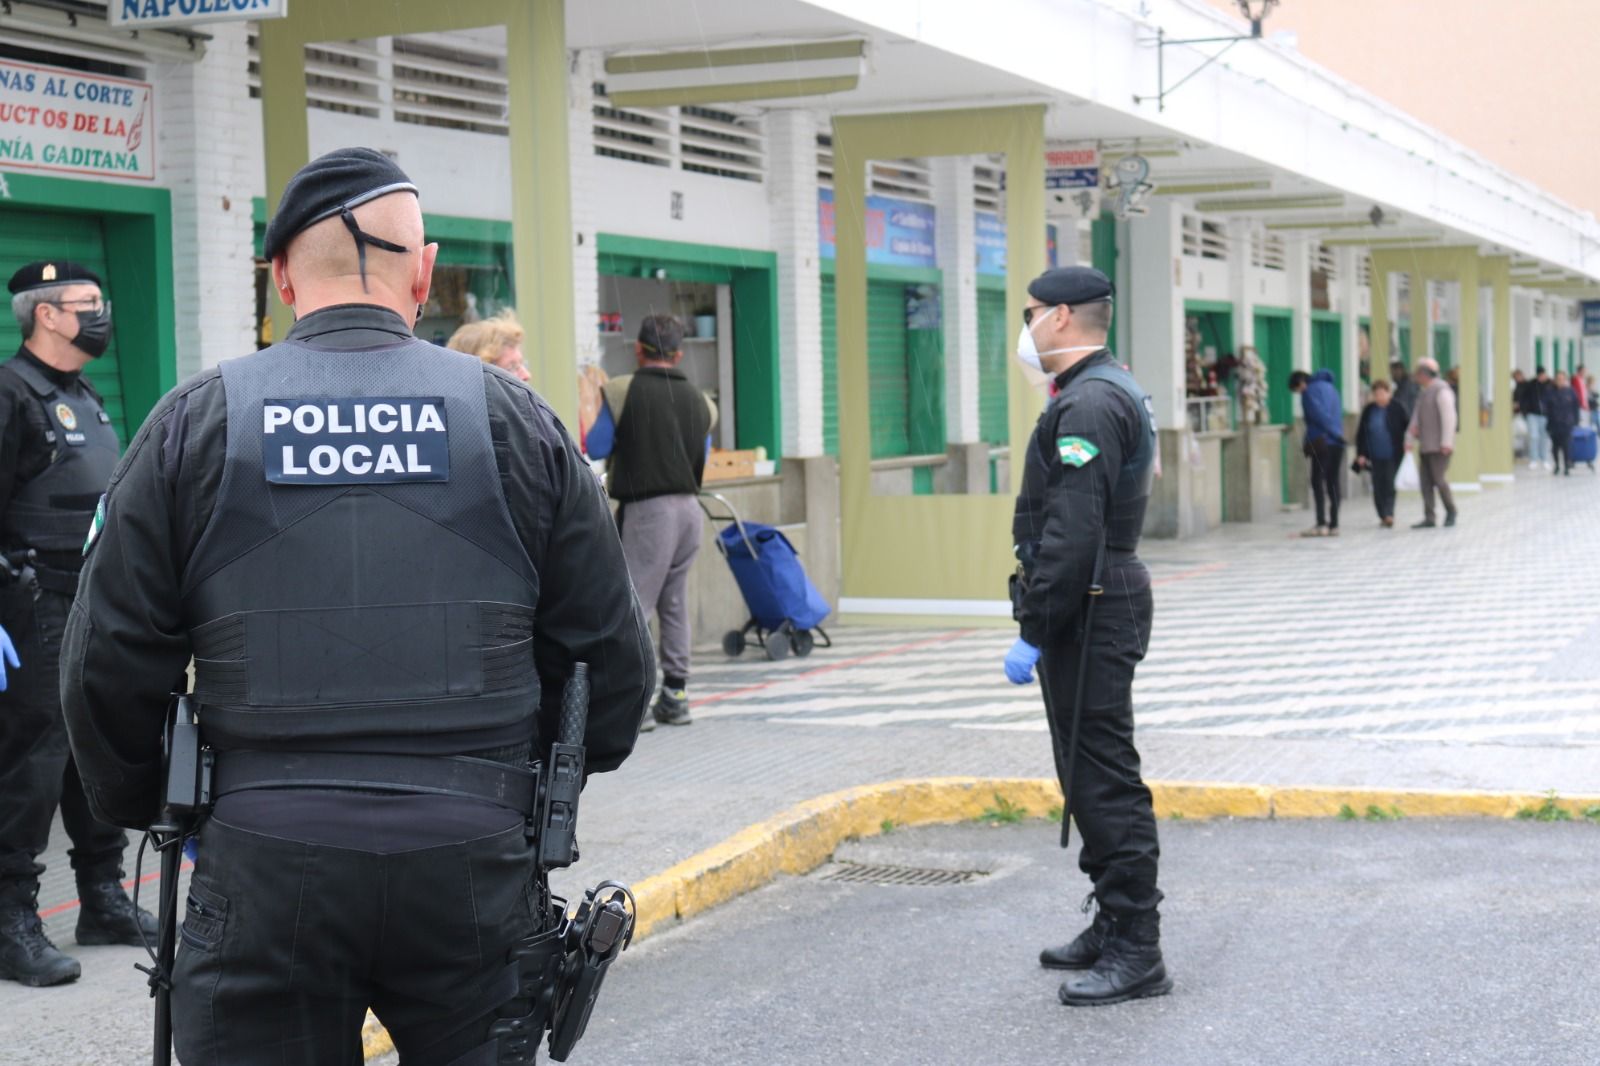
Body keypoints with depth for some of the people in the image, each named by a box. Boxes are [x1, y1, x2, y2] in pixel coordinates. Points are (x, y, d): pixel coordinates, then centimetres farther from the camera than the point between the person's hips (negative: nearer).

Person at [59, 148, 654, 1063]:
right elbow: (611, 652, 6)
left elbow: (108, 663, 2)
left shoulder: (196, 422, 1)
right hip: (472, 864, 1)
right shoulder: (514, 416, 3)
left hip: (264, 865, -1)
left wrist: (143, 804, 19)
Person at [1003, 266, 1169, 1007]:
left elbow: (1071, 536, -25)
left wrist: (1033, 633, -21)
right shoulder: (1109, 391, 17)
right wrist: (1043, 622, 22)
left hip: (1089, 613, -11)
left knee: (1104, 780, -7)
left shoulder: (1089, 404, -18)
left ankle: (1136, 954, -3)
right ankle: (1115, 925, 26)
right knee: (1093, 775, 17)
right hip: (1103, 604, 11)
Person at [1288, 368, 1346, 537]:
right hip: (1337, 442, 7)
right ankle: (1334, 525, 7)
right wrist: (1338, 433, 11)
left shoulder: (1309, 392, -4)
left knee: (1318, 481, -6)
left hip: (1321, 442, -7)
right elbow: (1337, 415, 18)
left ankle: (1321, 524, -14)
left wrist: (1336, 433, -9)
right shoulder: (1330, 387, 20)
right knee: (1333, 482, 8)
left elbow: (1319, 415, -13)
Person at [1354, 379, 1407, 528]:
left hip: (1392, 455, -3)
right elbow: (1361, 433, 8)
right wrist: (1361, 454, 2)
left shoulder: (1396, 409, -2)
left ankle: (1389, 514, -11)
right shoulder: (1368, 410, 6)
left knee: (1390, 485, -8)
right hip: (1375, 457, 3)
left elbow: (1405, 429, 2)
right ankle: (1383, 516, 14)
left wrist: (1404, 446, -7)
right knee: (1378, 487, 5)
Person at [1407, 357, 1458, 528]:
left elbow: (1449, 417, -16)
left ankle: (1451, 512, 10)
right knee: (1425, 482, 3)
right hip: (1425, 446, 9)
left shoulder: (1441, 391, -10)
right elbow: (1417, 416, 24)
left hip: (1439, 446, -9)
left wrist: (1446, 442, -20)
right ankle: (1429, 518, 4)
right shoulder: (1424, 393, 17)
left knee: (1440, 480, -8)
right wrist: (1414, 428, 2)